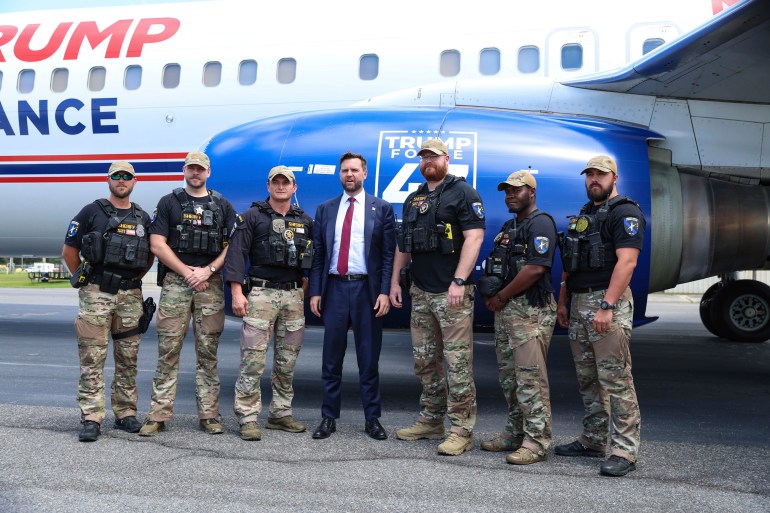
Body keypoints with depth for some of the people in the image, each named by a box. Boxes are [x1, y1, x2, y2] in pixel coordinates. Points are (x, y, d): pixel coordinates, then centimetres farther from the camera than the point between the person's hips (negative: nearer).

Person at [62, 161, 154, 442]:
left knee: (128, 359, 8)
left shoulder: (142, 218, 12)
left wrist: (134, 279, 12)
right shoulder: (92, 212, 1)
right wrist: (84, 281, 4)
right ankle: (91, 419, -4)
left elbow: (150, 255, 22)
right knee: (92, 359, -5)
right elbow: (69, 250, 3)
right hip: (96, 295, -4)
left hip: (130, 296, 4)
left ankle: (126, 413, 17)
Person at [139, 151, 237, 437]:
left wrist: (208, 270, -8)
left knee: (208, 351, 3)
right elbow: (157, 244, 0)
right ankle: (158, 414, 2)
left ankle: (209, 415, 8)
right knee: (168, 350, -2)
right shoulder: (169, 203, 9)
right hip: (175, 283, -1)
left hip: (210, 283, 1)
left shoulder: (222, 206, 13)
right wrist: (187, 272, -7)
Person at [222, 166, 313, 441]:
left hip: (294, 295, 5)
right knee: (253, 359, -7)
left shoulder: (305, 221, 14)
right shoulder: (253, 216, 1)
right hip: (261, 293, -4)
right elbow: (236, 252, -5)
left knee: (287, 360, 9)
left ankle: (280, 413, 20)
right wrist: (237, 292, -13)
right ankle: (248, 418, -2)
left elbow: (312, 258, 19)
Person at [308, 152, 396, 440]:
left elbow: (388, 254, 0)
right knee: (331, 358, 6)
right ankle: (329, 418, 16)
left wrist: (385, 292, -9)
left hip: (367, 289, -2)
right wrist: (315, 292, 2)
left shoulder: (382, 209, 3)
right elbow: (318, 254, 9)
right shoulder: (325, 210, 10)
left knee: (369, 358, 5)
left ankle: (372, 419, 15)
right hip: (334, 288, 2)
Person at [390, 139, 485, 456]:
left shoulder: (463, 193, -4)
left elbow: (474, 237, -14)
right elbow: (403, 245, 22)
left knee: (457, 362, -6)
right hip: (420, 293, 8)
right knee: (424, 361, 12)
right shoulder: (413, 199, 18)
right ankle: (431, 421, 23)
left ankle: (461, 431, 0)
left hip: (451, 293, -7)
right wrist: (394, 281, 14)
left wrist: (459, 281, -21)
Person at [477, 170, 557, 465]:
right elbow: (496, 269, 23)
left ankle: (536, 441, -5)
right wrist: (490, 295, 3)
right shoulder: (509, 227, 20)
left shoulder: (540, 224, -9)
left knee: (530, 377, -10)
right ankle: (515, 433, 22)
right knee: (508, 376, 13)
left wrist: (501, 296, -12)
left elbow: (535, 268, -20)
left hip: (530, 310, -10)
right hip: (505, 310, 10)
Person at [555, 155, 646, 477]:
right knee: (587, 378, 13)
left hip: (607, 303, -9)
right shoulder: (583, 215, 21)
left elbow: (626, 261, -18)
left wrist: (607, 306, -24)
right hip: (578, 304, 9)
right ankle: (593, 441, 22)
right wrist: (563, 302, 18)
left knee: (616, 379, -9)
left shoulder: (625, 213, -7)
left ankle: (625, 450, -5)